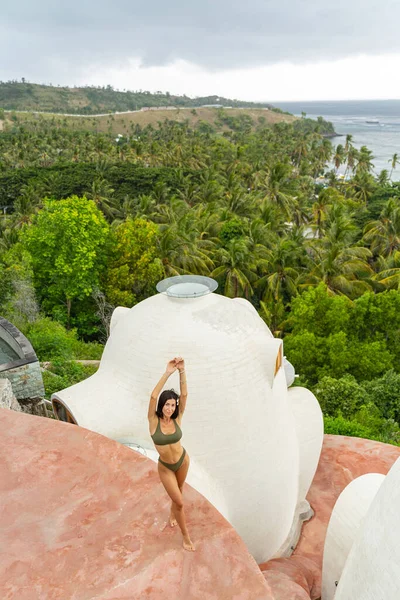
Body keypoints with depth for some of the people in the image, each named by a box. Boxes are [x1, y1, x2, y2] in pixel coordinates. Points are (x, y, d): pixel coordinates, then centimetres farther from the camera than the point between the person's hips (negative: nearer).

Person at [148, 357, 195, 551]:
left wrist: (182, 371, -42)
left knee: (178, 491, 26)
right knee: (179, 502, 2)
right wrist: (167, 373, -49)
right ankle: (186, 536, 24)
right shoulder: (154, 420, -24)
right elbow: (153, 396, -40)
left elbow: (184, 394, -29)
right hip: (165, 467, -2)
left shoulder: (177, 419, -18)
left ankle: (173, 514, 57)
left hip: (183, 460, 2)